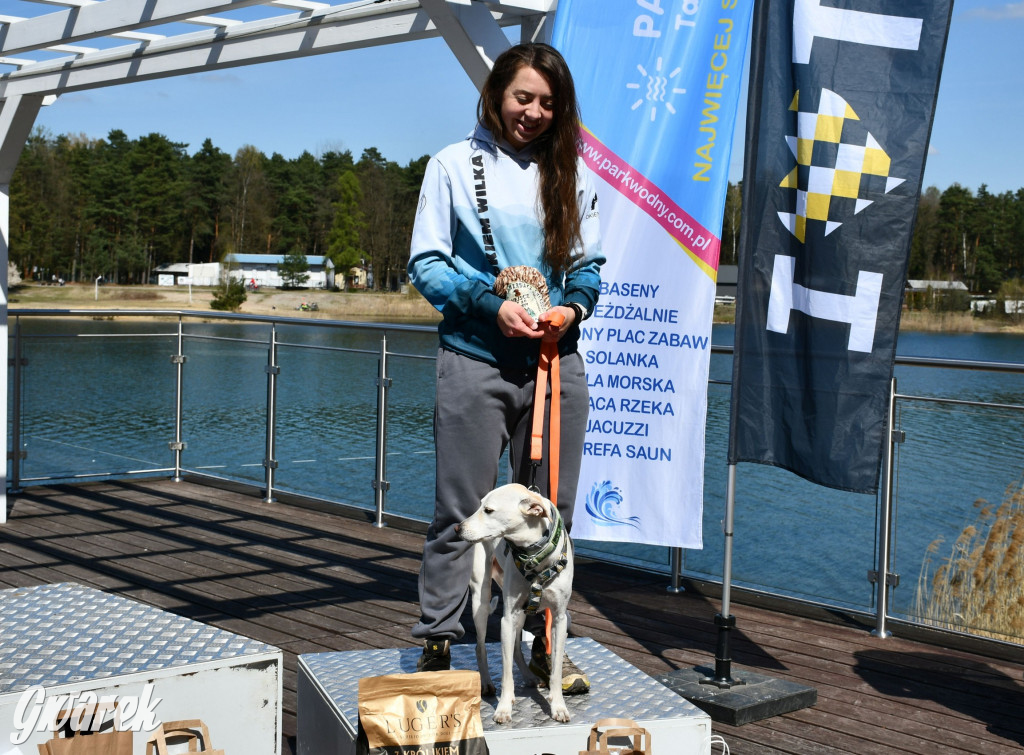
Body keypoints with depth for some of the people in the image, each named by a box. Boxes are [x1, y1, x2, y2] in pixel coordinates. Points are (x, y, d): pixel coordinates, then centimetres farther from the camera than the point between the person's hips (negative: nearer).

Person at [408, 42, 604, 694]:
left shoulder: (572, 174, 12)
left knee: (550, 510, 9)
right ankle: (437, 644, 10)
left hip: (556, 358, 4)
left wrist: (573, 307, -7)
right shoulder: (454, 165, 2)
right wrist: (491, 303, -15)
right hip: (476, 360, -3)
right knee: (461, 510, 0)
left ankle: (547, 644, 20)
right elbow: (426, 263, -1)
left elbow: (589, 265, 14)